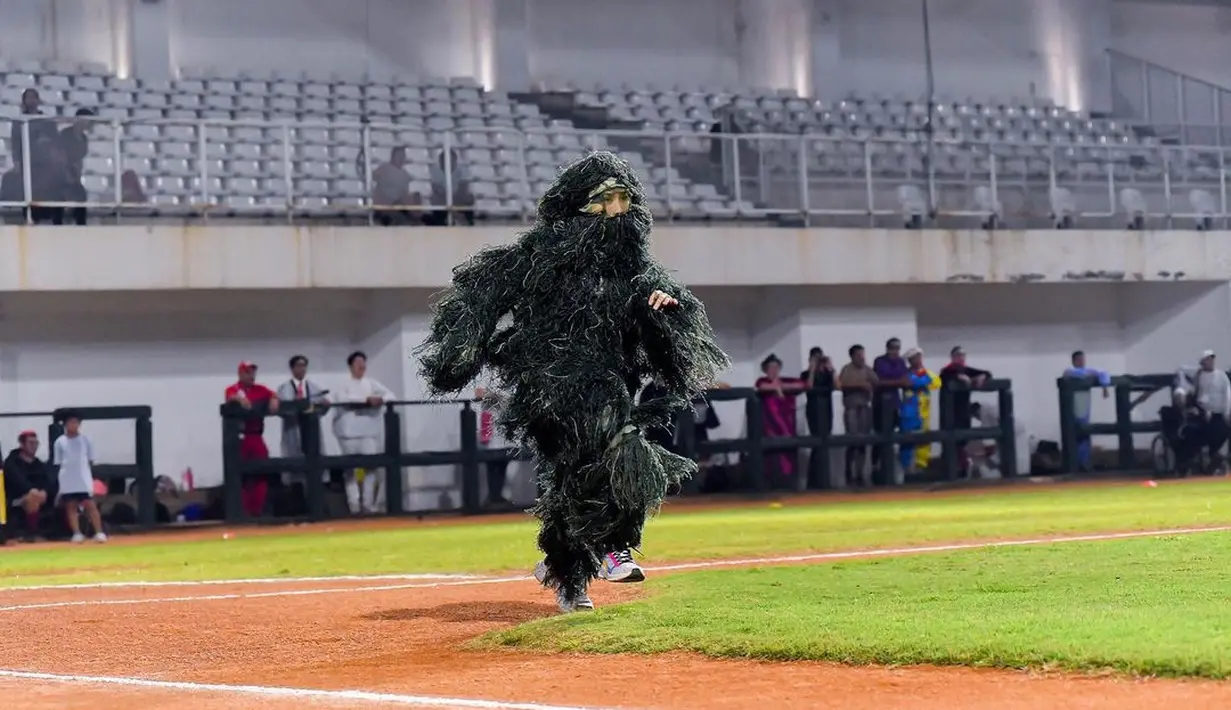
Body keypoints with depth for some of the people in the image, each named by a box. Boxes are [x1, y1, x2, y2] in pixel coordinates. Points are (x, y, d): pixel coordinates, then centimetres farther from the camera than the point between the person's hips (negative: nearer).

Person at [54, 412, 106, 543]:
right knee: (71, 506, 3)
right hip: (67, 481, 1)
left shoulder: (85, 440, 4)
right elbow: (57, 463, 7)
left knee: (90, 505, -7)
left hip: (84, 479, -1)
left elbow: (90, 461, 8)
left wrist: (92, 478, 4)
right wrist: (58, 482, 3)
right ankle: (77, 534, 7)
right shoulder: (60, 442, 4)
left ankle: (99, 532, -8)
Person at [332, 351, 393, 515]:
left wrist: (381, 399, -15)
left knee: (371, 465, -3)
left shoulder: (371, 383, 13)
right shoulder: (344, 384, 2)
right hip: (350, 430, -3)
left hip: (369, 429, 3)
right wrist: (366, 399, -23)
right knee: (352, 467, -1)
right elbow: (343, 398, -17)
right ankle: (354, 504, 0)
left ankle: (369, 503, 1)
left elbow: (390, 394, 8)